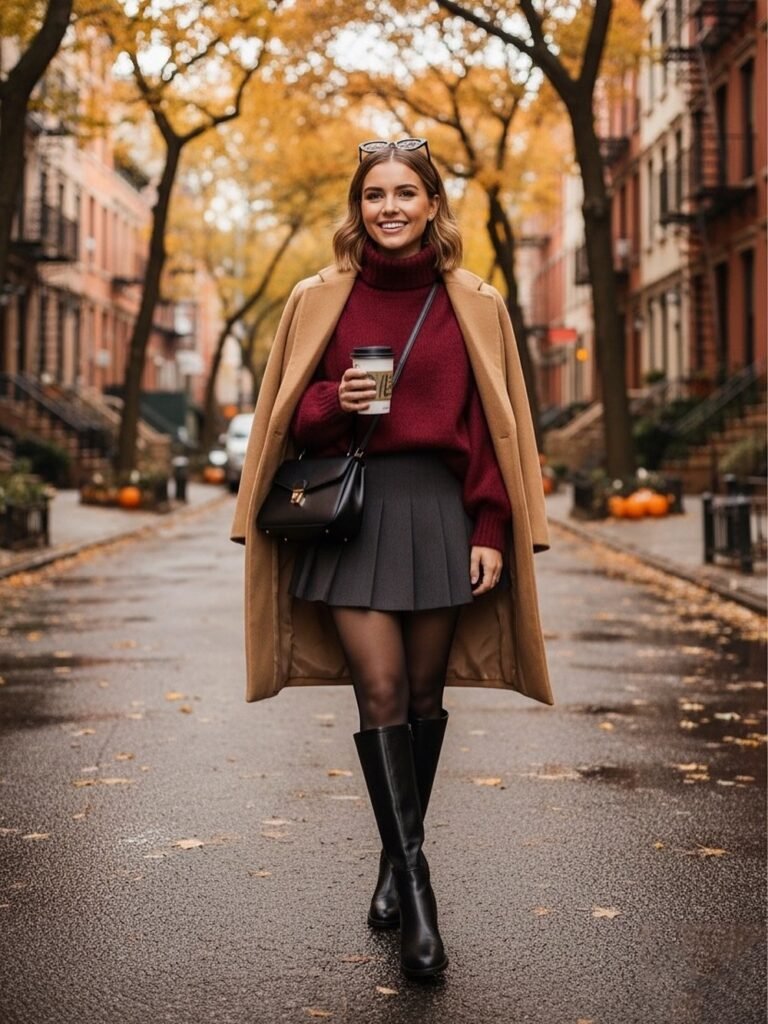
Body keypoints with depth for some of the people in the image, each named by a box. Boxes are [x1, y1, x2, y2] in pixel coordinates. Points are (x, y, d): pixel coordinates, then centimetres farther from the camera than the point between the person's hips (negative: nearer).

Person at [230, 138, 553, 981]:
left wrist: (492, 530, -2)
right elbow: (289, 419, 9)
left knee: (423, 692, 6)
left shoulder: (473, 305, 6)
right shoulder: (319, 299, 6)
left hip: (439, 511, 1)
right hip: (349, 508, -1)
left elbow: (495, 427, 5)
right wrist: (334, 402, -12)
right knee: (380, 689, -10)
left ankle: (396, 862, 25)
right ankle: (415, 884, -7)